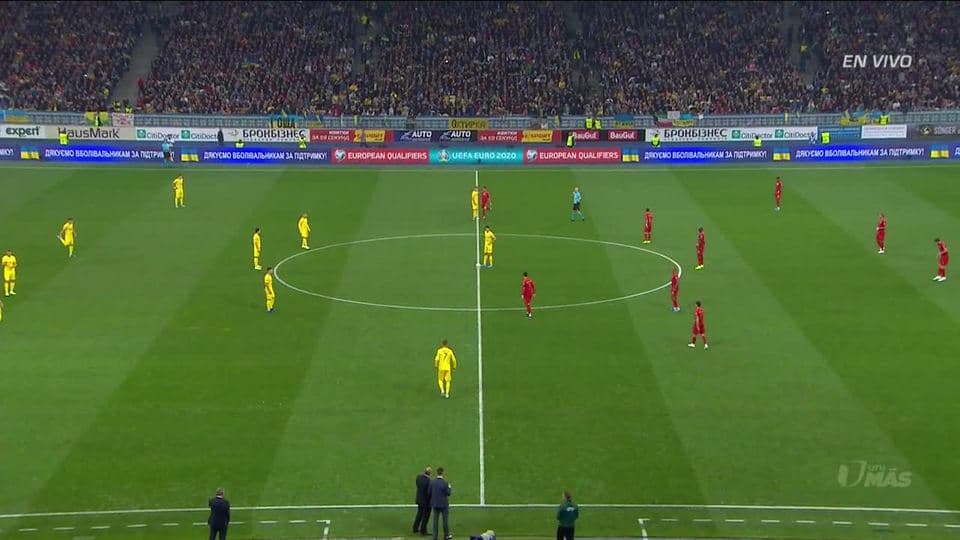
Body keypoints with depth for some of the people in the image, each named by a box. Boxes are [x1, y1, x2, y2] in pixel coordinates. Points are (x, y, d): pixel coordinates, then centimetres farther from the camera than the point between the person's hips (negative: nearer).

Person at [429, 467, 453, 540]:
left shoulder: (432, 482, -7)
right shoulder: (445, 482, -17)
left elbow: (429, 492, -2)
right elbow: (448, 493, -13)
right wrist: (450, 487, 5)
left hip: (435, 503, 3)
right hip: (444, 504, -3)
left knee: (435, 520, 9)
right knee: (445, 520, 11)